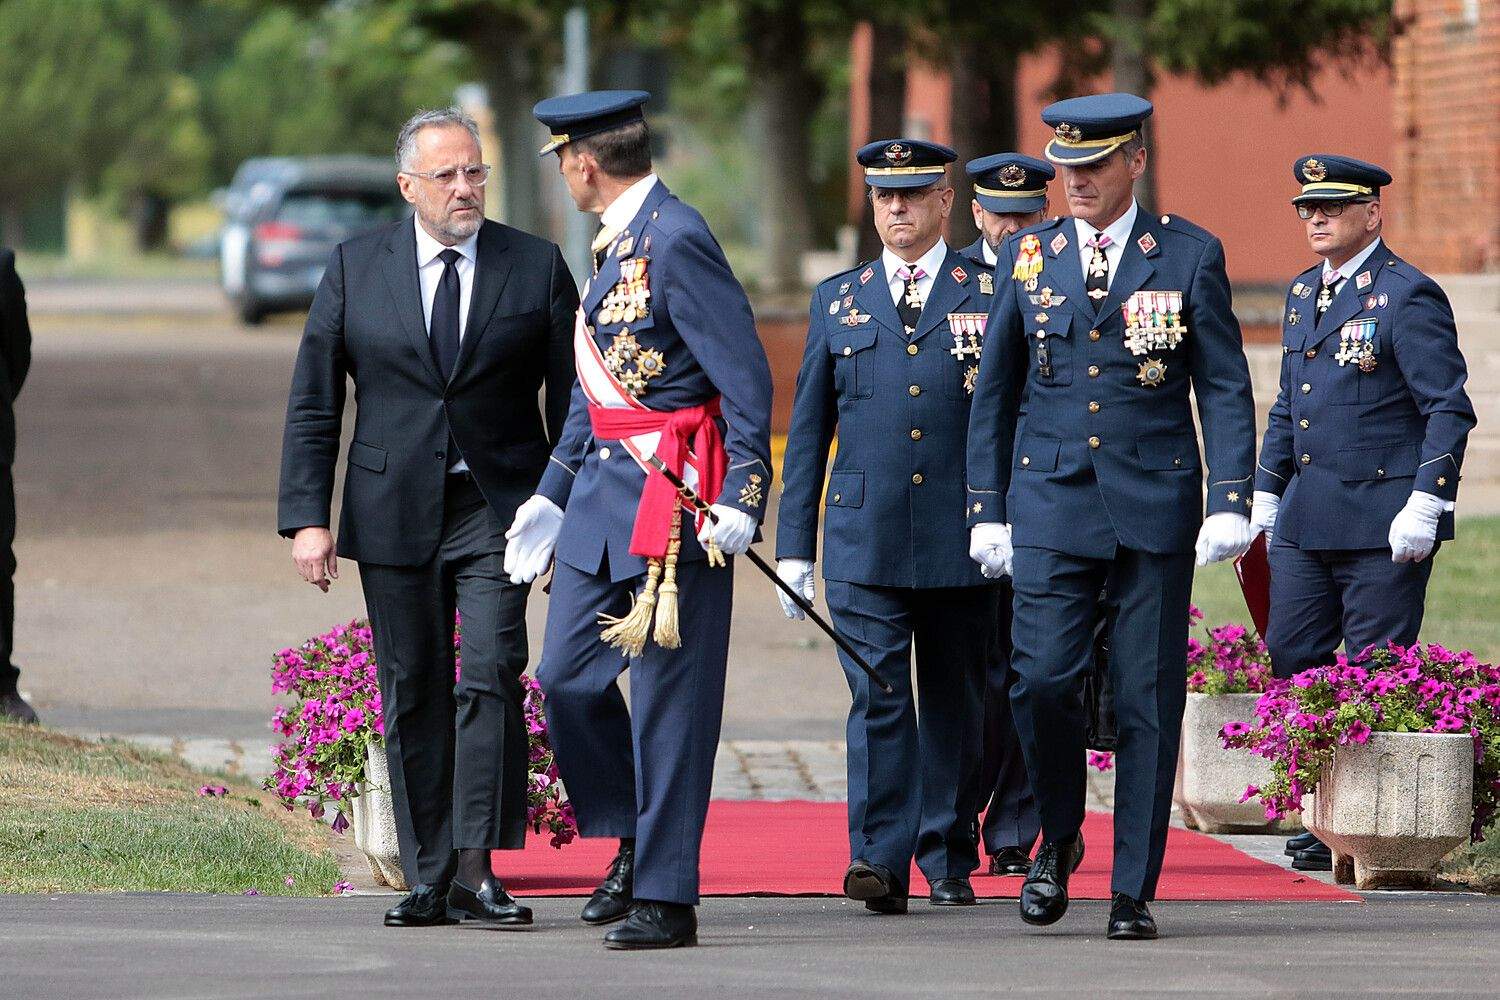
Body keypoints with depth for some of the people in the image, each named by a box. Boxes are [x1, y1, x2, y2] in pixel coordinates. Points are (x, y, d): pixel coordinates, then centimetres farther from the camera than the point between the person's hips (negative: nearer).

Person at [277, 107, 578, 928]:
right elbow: (312, 404, 5)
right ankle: (429, 880, 11)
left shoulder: (537, 267, 3)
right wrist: (307, 518, -3)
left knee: (490, 675, -16)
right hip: (394, 513, 2)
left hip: (497, 508, -2)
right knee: (412, 695, 5)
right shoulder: (356, 268, 5)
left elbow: (571, 401, 5)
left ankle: (476, 867, -16)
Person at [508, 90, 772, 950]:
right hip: (605, 492, 9)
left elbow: (747, 379, -16)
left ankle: (667, 895, 2)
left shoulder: (676, 242, -15)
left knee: (669, 698, -3)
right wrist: (553, 493, 24)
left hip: (677, 502, -9)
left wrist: (741, 500, -20)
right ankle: (635, 841, 25)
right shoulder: (616, 245, 15)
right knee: (569, 679, 8)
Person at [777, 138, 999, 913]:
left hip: (963, 542, -1)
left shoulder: (992, 296, 5)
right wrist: (794, 547, 8)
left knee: (953, 704, 7)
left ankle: (948, 859, 18)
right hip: (864, 539, 1)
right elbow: (808, 432, 13)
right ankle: (880, 861, -17)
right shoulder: (838, 300, 12)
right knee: (877, 698, -11)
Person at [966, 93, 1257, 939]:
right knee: (1044, 679, -12)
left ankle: (1135, 891, 6)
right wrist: (988, 508, 9)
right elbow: (995, 390, 14)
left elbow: (1225, 388, 1)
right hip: (1052, 503, 1)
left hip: (1155, 506, -1)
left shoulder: (1191, 256, 2)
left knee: (1148, 701, -1)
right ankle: (1059, 839, 14)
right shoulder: (1028, 256, 9)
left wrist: (1230, 502, -9)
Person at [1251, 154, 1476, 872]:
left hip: (1383, 523, -8)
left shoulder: (1407, 296, -9)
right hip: (1306, 519, 8)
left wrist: (1424, 506, -18)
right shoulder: (1303, 294, 15)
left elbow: (1449, 409, -12)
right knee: (1292, 659, 4)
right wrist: (1266, 495, 19)